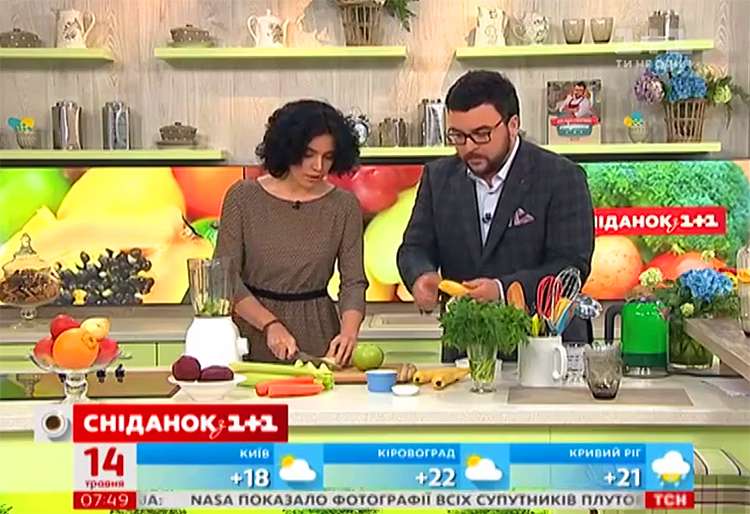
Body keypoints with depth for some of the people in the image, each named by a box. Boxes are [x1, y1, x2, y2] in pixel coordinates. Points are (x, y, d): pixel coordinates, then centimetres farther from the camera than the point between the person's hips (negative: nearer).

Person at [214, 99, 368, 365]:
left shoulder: (344, 205, 4)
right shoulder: (243, 197, 0)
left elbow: (353, 280, 1)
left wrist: (348, 331, -17)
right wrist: (271, 324, -14)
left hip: (318, 333, 1)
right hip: (254, 340, 0)